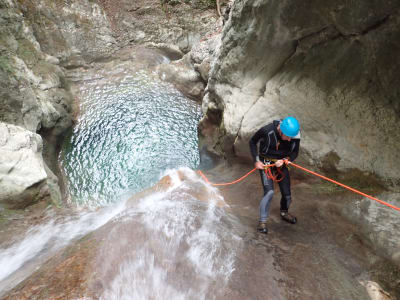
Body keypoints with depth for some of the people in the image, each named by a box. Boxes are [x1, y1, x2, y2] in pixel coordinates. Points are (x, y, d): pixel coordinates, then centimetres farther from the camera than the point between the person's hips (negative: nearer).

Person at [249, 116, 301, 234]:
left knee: (287, 194, 6)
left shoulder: (295, 135, -17)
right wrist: (256, 160, -14)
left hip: (282, 163, 4)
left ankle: (284, 213, 39)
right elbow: (252, 142, -9)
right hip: (266, 163, -3)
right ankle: (262, 221, -3)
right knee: (269, 191, -19)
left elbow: (295, 153, -1)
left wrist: (284, 160, -20)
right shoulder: (267, 130, -27)